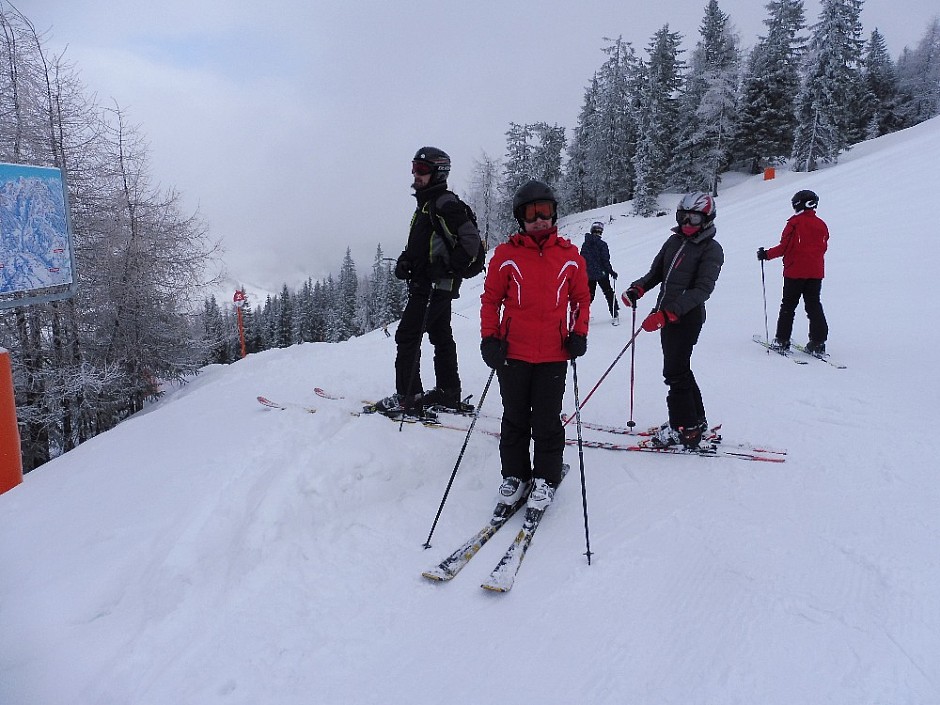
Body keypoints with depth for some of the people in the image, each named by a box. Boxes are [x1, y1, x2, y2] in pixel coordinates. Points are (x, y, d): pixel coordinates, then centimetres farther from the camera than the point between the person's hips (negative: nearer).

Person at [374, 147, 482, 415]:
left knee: (407, 336, -8)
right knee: (441, 337, 14)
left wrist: (449, 269, -21)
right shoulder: (426, 203, 18)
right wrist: (404, 261, 8)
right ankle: (448, 393, 22)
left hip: (435, 285, -10)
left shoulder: (445, 203, -13)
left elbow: (471, 240, -21)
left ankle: (407, 397, -3)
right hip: (430, 285, 10)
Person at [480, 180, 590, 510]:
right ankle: (515, 474, 28)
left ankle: (546, 477, 24)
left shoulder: (569, 255, 4)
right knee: (515, 418, 12)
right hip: (513, 353, 0)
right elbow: (490, 298, 4)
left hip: (554, 355, 0)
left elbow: (581, 298, 12)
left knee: (547, 421, 7)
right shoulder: (506, 254, 0)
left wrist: (579, 334, 0)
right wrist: (489, 338, -5)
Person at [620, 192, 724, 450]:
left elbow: (702, 290, -18)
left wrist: (667, 313, -28)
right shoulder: (674, 241, 13)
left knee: (675, 373, -7)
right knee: (679, 370, 15)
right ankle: (696, 421, 28)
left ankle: (684, 430, 3)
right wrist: (637, 289, -4)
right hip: (666, 316, 8)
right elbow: (656, 272, 18)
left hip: (687, 317, -8)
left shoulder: (711, 249, -8)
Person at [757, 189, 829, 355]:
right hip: (816, 272, 4)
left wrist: (766, 254, -2)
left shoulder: (795, 222, -10)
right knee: (814, 306, 7)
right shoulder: (821, 225, 6)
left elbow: (785, 247, -13)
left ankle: (782, 340, 6)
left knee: (788, 305, 5)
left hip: (795, 272, -4)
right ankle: (818, 343, 3)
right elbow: (823, 248, 12)